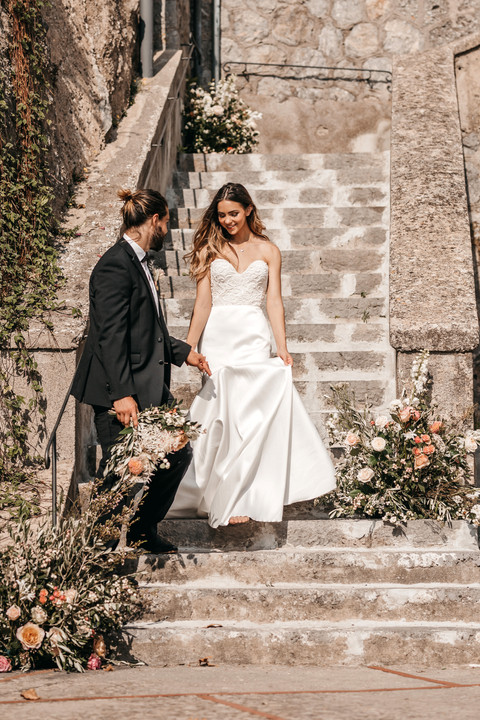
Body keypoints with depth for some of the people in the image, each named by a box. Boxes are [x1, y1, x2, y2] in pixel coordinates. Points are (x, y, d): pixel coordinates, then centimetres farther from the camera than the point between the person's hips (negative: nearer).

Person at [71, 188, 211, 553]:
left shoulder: (138, 262, 14)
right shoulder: (116, 266, -17)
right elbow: (110, 336, -22)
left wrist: (183, 352, 24)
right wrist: (122, 395, -25)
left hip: (150, 386, 10)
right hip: (121, 390, -10)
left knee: (178, 453, 13)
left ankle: (144, 530, 26)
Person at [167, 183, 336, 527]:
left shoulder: (267, 250, 9)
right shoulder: (210, 249, 7)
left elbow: (275, 302, 5)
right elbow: (202, 303, 3)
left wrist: (282, 346, -5)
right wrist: (188, 349, -4)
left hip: (254, 336, 0)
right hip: (217, 335, 0)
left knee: (249, 411, -9)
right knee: (219, 414, -5)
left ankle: (241, 498, -5)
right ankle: (221, 495, 5)